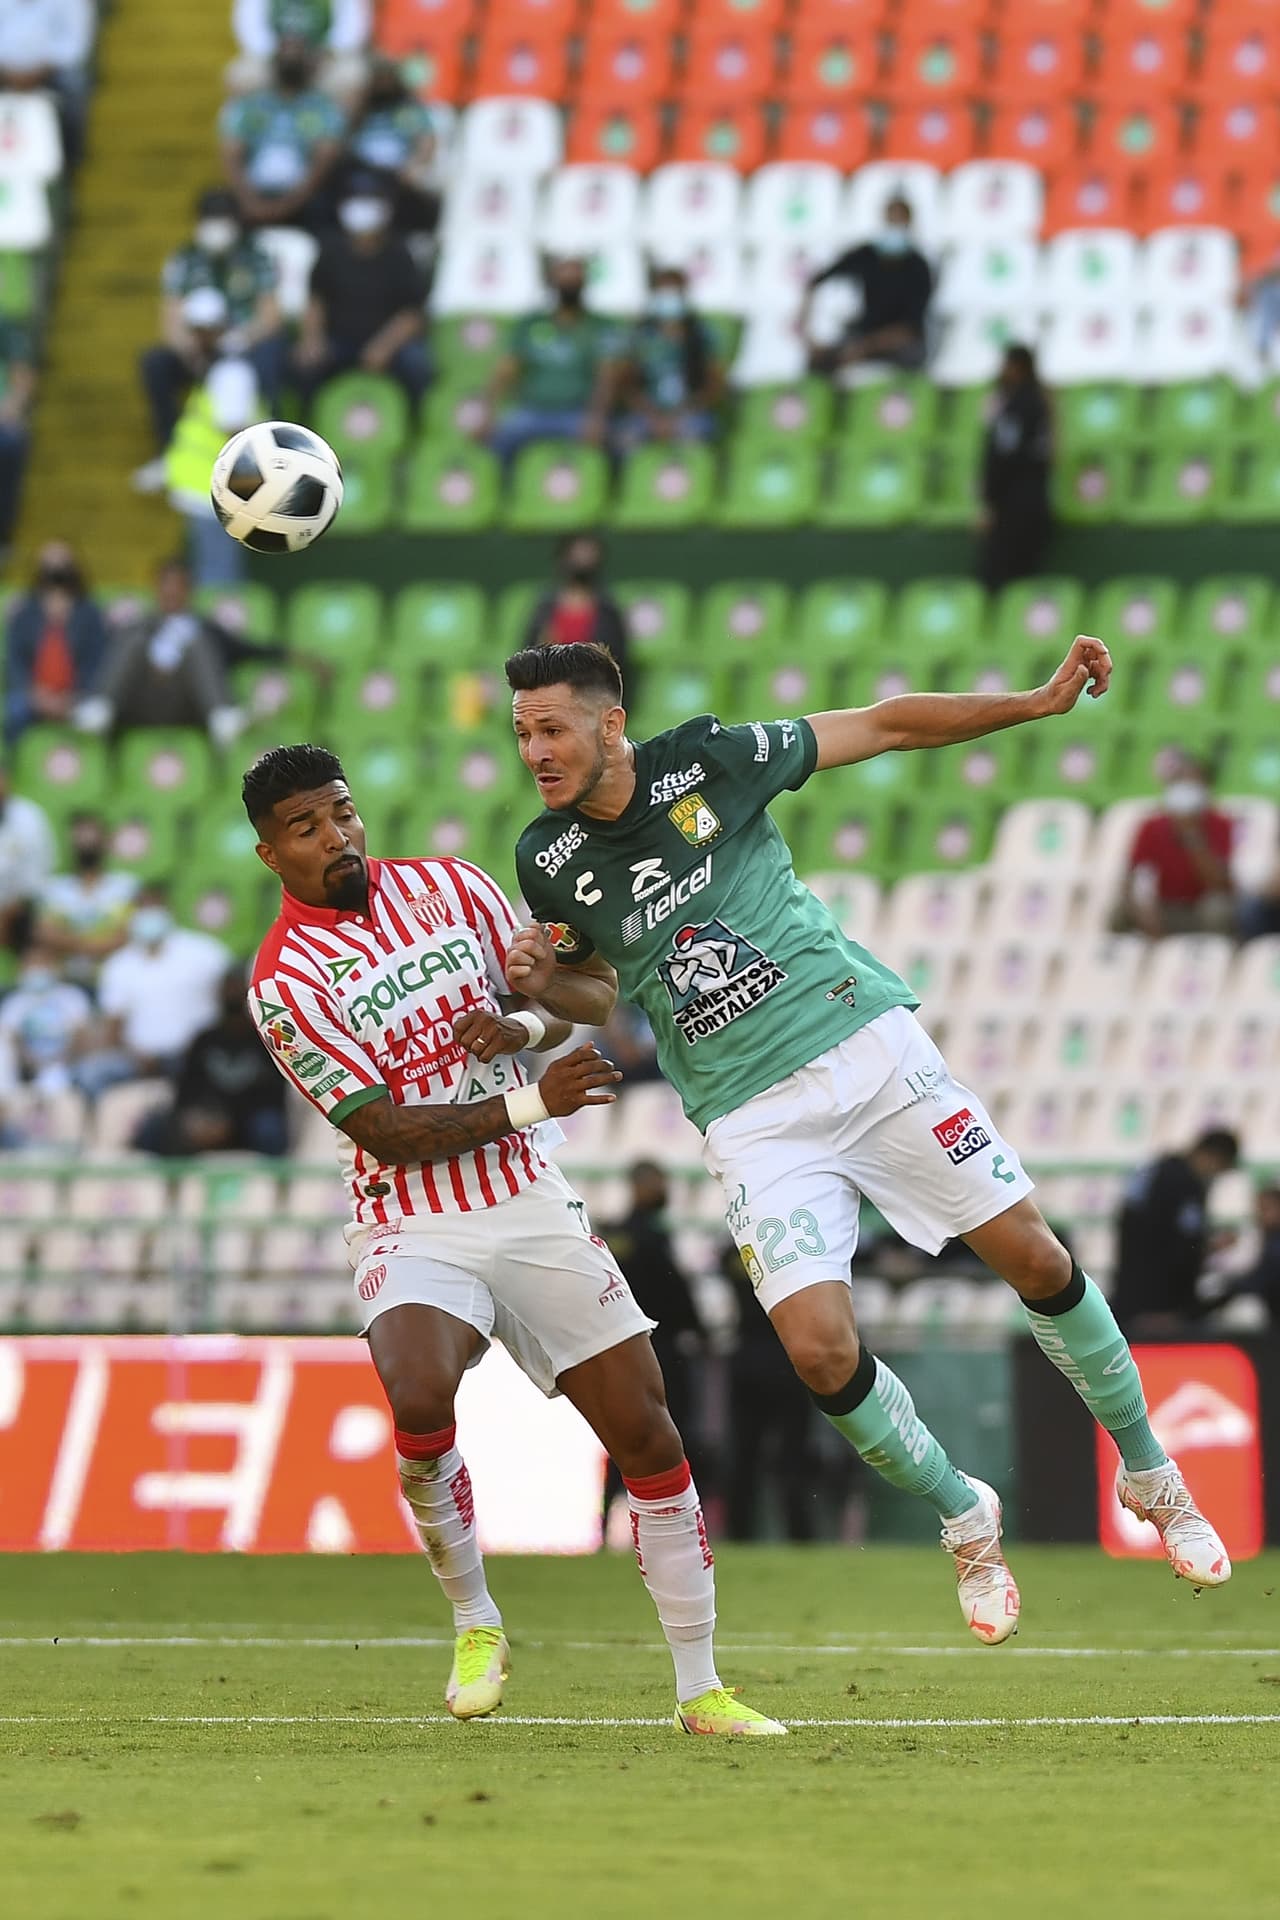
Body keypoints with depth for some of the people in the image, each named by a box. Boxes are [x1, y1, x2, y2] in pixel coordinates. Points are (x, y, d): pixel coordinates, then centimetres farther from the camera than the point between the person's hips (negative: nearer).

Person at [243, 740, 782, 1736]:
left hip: (534, 1206, 5)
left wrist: (524, 1025, -8)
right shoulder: (285, 981, -11)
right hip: (415, 1230, -5)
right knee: (419, 1403, -32)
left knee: (647, 1434, 1)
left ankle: (701, 1689, 13)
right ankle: (475, 1625, -5)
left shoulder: (448, 886, 4)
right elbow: (388, 1131, -15)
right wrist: (532, 1103, -22)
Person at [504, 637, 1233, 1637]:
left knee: (1034, 1257, -2)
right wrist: (544, 983, -5)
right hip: (754, 1121, 1)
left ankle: (1151, 1475, 20)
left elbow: (883, 726, 3)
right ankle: (967, 1520, 10)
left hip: (865, 1040, -1)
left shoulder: (708, 760, -7)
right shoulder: (547, 857, 0)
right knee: (821, 1349, -16)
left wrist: (1043, 700, -1)